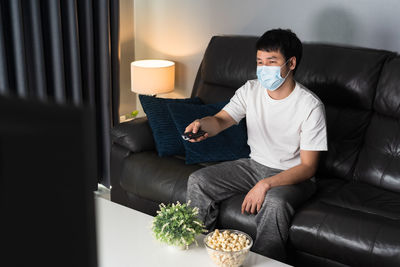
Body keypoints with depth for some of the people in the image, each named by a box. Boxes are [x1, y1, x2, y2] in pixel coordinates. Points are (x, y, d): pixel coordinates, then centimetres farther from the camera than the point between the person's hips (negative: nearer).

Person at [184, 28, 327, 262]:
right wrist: (202, 123, -33)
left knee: (274, 203, -38)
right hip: (254, 164, 6)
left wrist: (265, 184, -31)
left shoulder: (310, 106, -20)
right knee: (198, 181, -10)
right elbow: (221, 120, -7)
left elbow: (308, 167, -19)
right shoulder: (251, 90, -4)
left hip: (292, 175, -5)